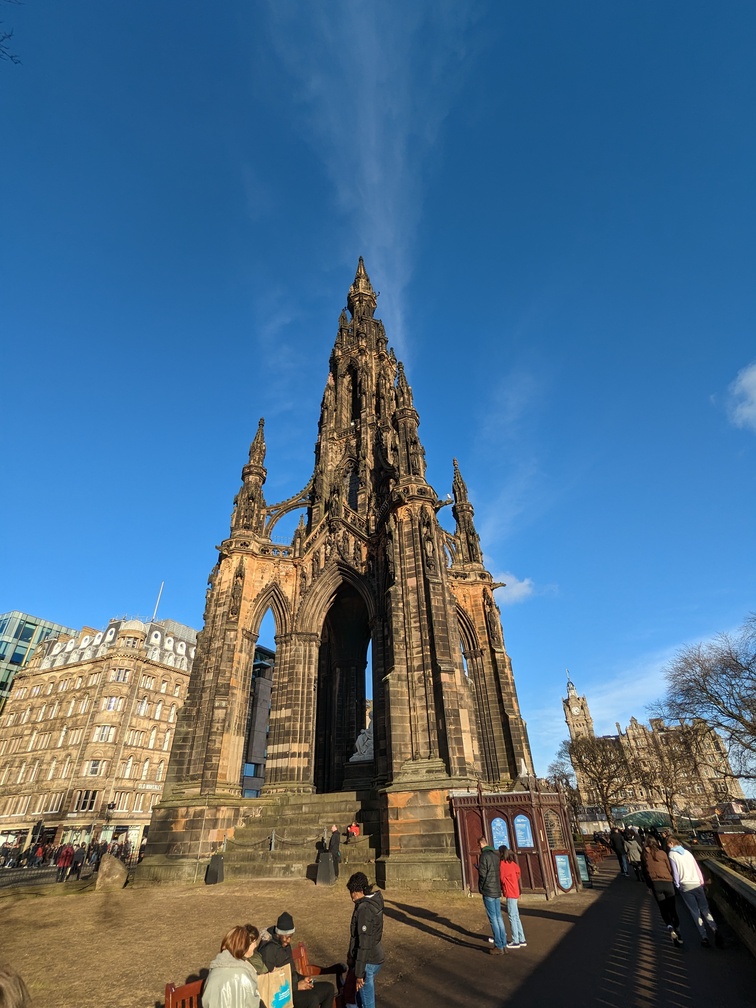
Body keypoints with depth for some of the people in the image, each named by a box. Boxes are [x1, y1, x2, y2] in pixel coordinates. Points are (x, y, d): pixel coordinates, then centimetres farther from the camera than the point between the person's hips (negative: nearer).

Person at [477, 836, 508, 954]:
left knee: (493, 919, 2)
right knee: (499, 917, 15)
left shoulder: (484, 856, -15)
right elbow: (498, 872, 9)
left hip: (488, 891, -7)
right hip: (497, 891, 7)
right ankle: (504, 945, 19)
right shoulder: (496, 855, 7)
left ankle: (498, 947, 7)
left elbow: (482, 874, -15)